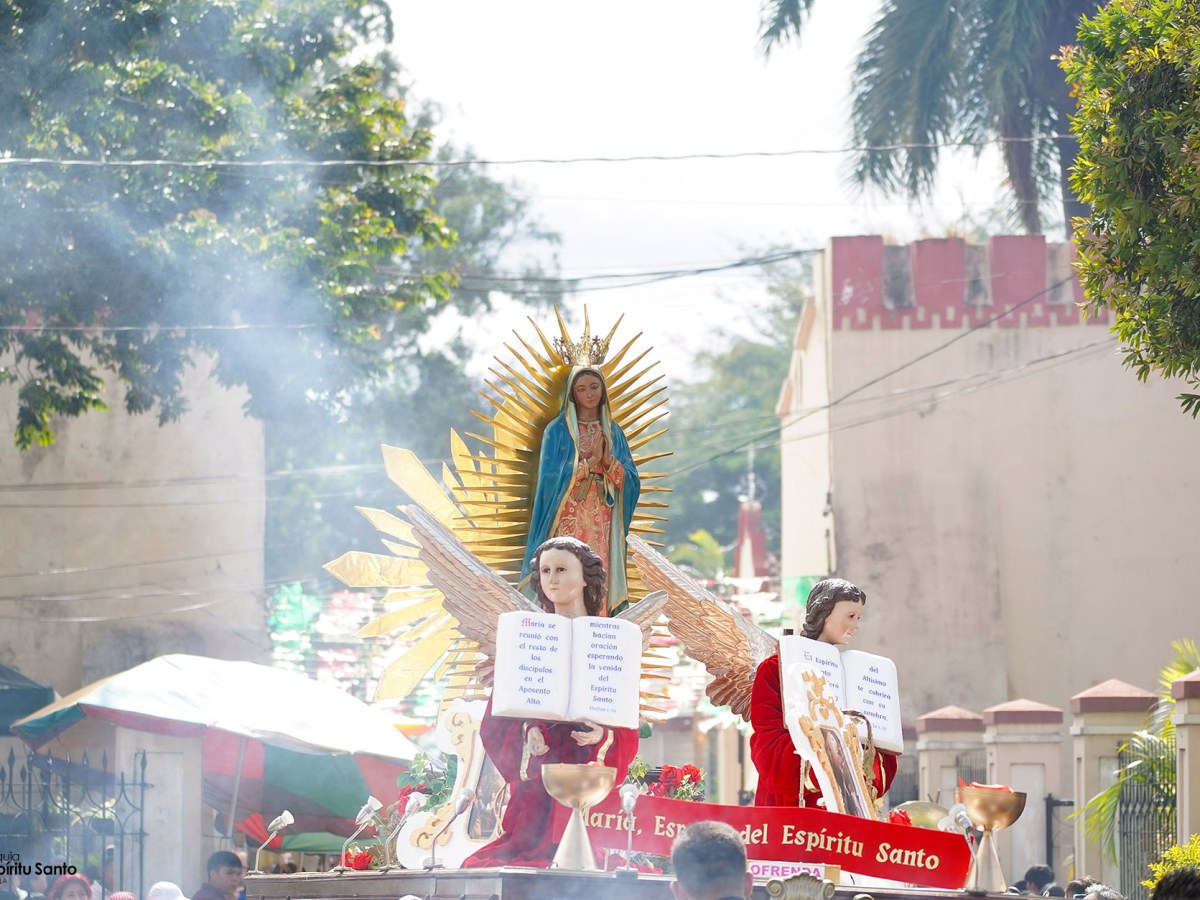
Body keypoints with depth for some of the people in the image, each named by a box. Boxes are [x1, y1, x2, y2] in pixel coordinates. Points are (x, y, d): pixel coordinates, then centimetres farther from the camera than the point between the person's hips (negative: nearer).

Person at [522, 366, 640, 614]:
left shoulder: (614, 432, 14)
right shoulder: (558, 430, 4)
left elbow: (631, 480, 7)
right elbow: (551, 475, -7)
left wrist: (608, 461, -10)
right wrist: (589, 462, -13)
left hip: (601, 522, 3)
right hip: (568, 519, -3)